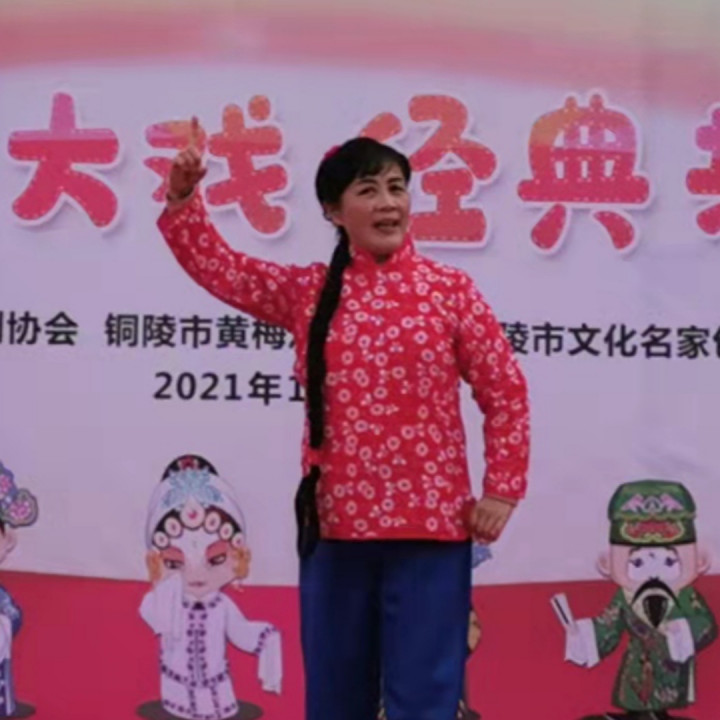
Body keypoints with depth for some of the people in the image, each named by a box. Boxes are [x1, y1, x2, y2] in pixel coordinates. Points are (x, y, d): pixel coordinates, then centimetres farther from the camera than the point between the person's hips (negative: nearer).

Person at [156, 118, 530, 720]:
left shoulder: (449, 289, 1)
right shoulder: (308, 291, 8)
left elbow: (505, 391, 2)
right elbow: (217, 266, 9)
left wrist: (502, 489, -3)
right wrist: (182, 198, -7)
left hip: (431, 523, -3)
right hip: (335, 522, 3)